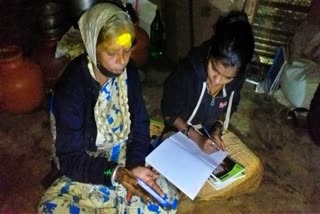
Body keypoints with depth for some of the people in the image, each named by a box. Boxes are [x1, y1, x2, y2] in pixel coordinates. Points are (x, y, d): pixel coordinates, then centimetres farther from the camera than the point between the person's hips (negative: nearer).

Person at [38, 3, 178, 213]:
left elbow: (140, 126, -3)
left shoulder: (128, 73, -9)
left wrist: (135, 165, -21)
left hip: (124, 161, 3)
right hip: (83, 171, -3)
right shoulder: (70, 89, -25)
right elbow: (70, 159, -21)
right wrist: (115, 174, -37)